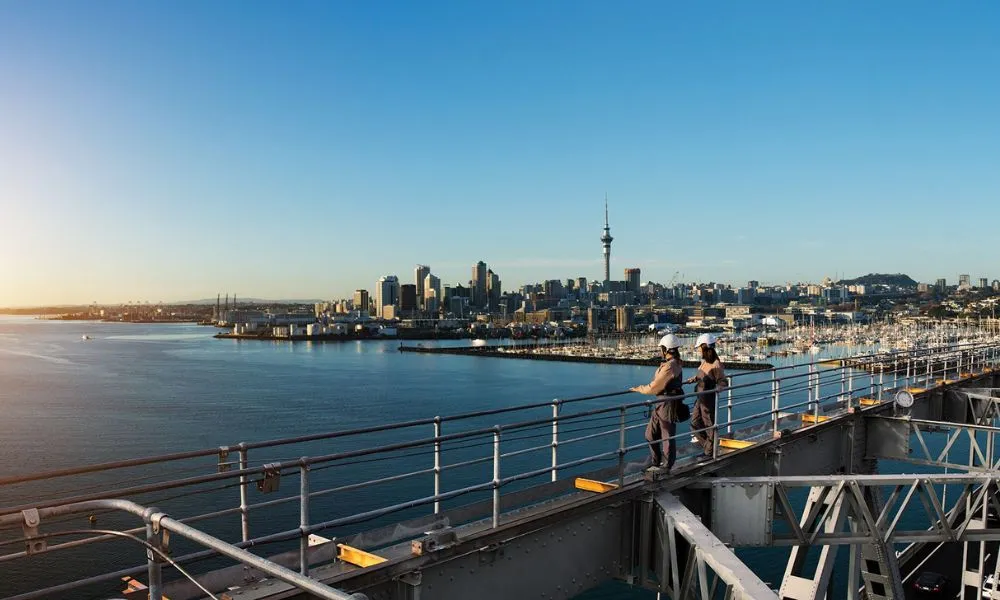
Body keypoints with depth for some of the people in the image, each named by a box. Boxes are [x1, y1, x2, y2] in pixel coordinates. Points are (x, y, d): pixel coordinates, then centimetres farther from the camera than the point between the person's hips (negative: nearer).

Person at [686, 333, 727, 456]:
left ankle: (709, 453, 21)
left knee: (708, 426, 6)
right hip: (700, 399, 8)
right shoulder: (704, 361, 3)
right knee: (695, 425, 15)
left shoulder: (716, 365, -20)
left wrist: (716, 389, -33)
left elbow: (723, 383, -17)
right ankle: (707, 445, 30)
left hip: (709, 400, -8)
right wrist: (690, 380, 21)